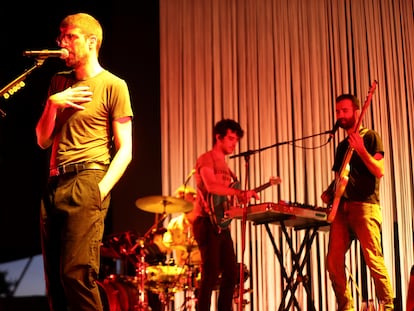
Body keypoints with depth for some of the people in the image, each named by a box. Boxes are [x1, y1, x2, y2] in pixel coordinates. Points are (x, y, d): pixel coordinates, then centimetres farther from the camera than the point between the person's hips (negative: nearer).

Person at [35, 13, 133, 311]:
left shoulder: (113, 86, 1)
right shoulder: (58, 82, 19)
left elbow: (125, 149, -3)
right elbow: (44, 141, 17)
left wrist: (100, 191, -15)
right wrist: (52, 104, -1)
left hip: (87, 182, -6)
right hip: (54, 185, 7)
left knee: (76, 274, -15)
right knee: (54, 279, 6)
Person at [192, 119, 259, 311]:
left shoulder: (224, 165, 23)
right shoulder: (206, 159, -4)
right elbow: (210, 186, -23)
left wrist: (243, 196, 6)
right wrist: (238, 192, -32)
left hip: (222, 225, 9)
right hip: (207, 223, -9)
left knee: (231, 273, 6)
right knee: (211, 274, -13)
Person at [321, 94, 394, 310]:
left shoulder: (370, 137, 4)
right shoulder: (342, 146, 23)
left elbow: (379, 171, -8)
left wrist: (360, 150, -20)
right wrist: (329, 192, 8)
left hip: (365, 205, -6)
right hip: (342, 208, 7)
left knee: (373, 259, -15)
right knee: (333, 262, -2)